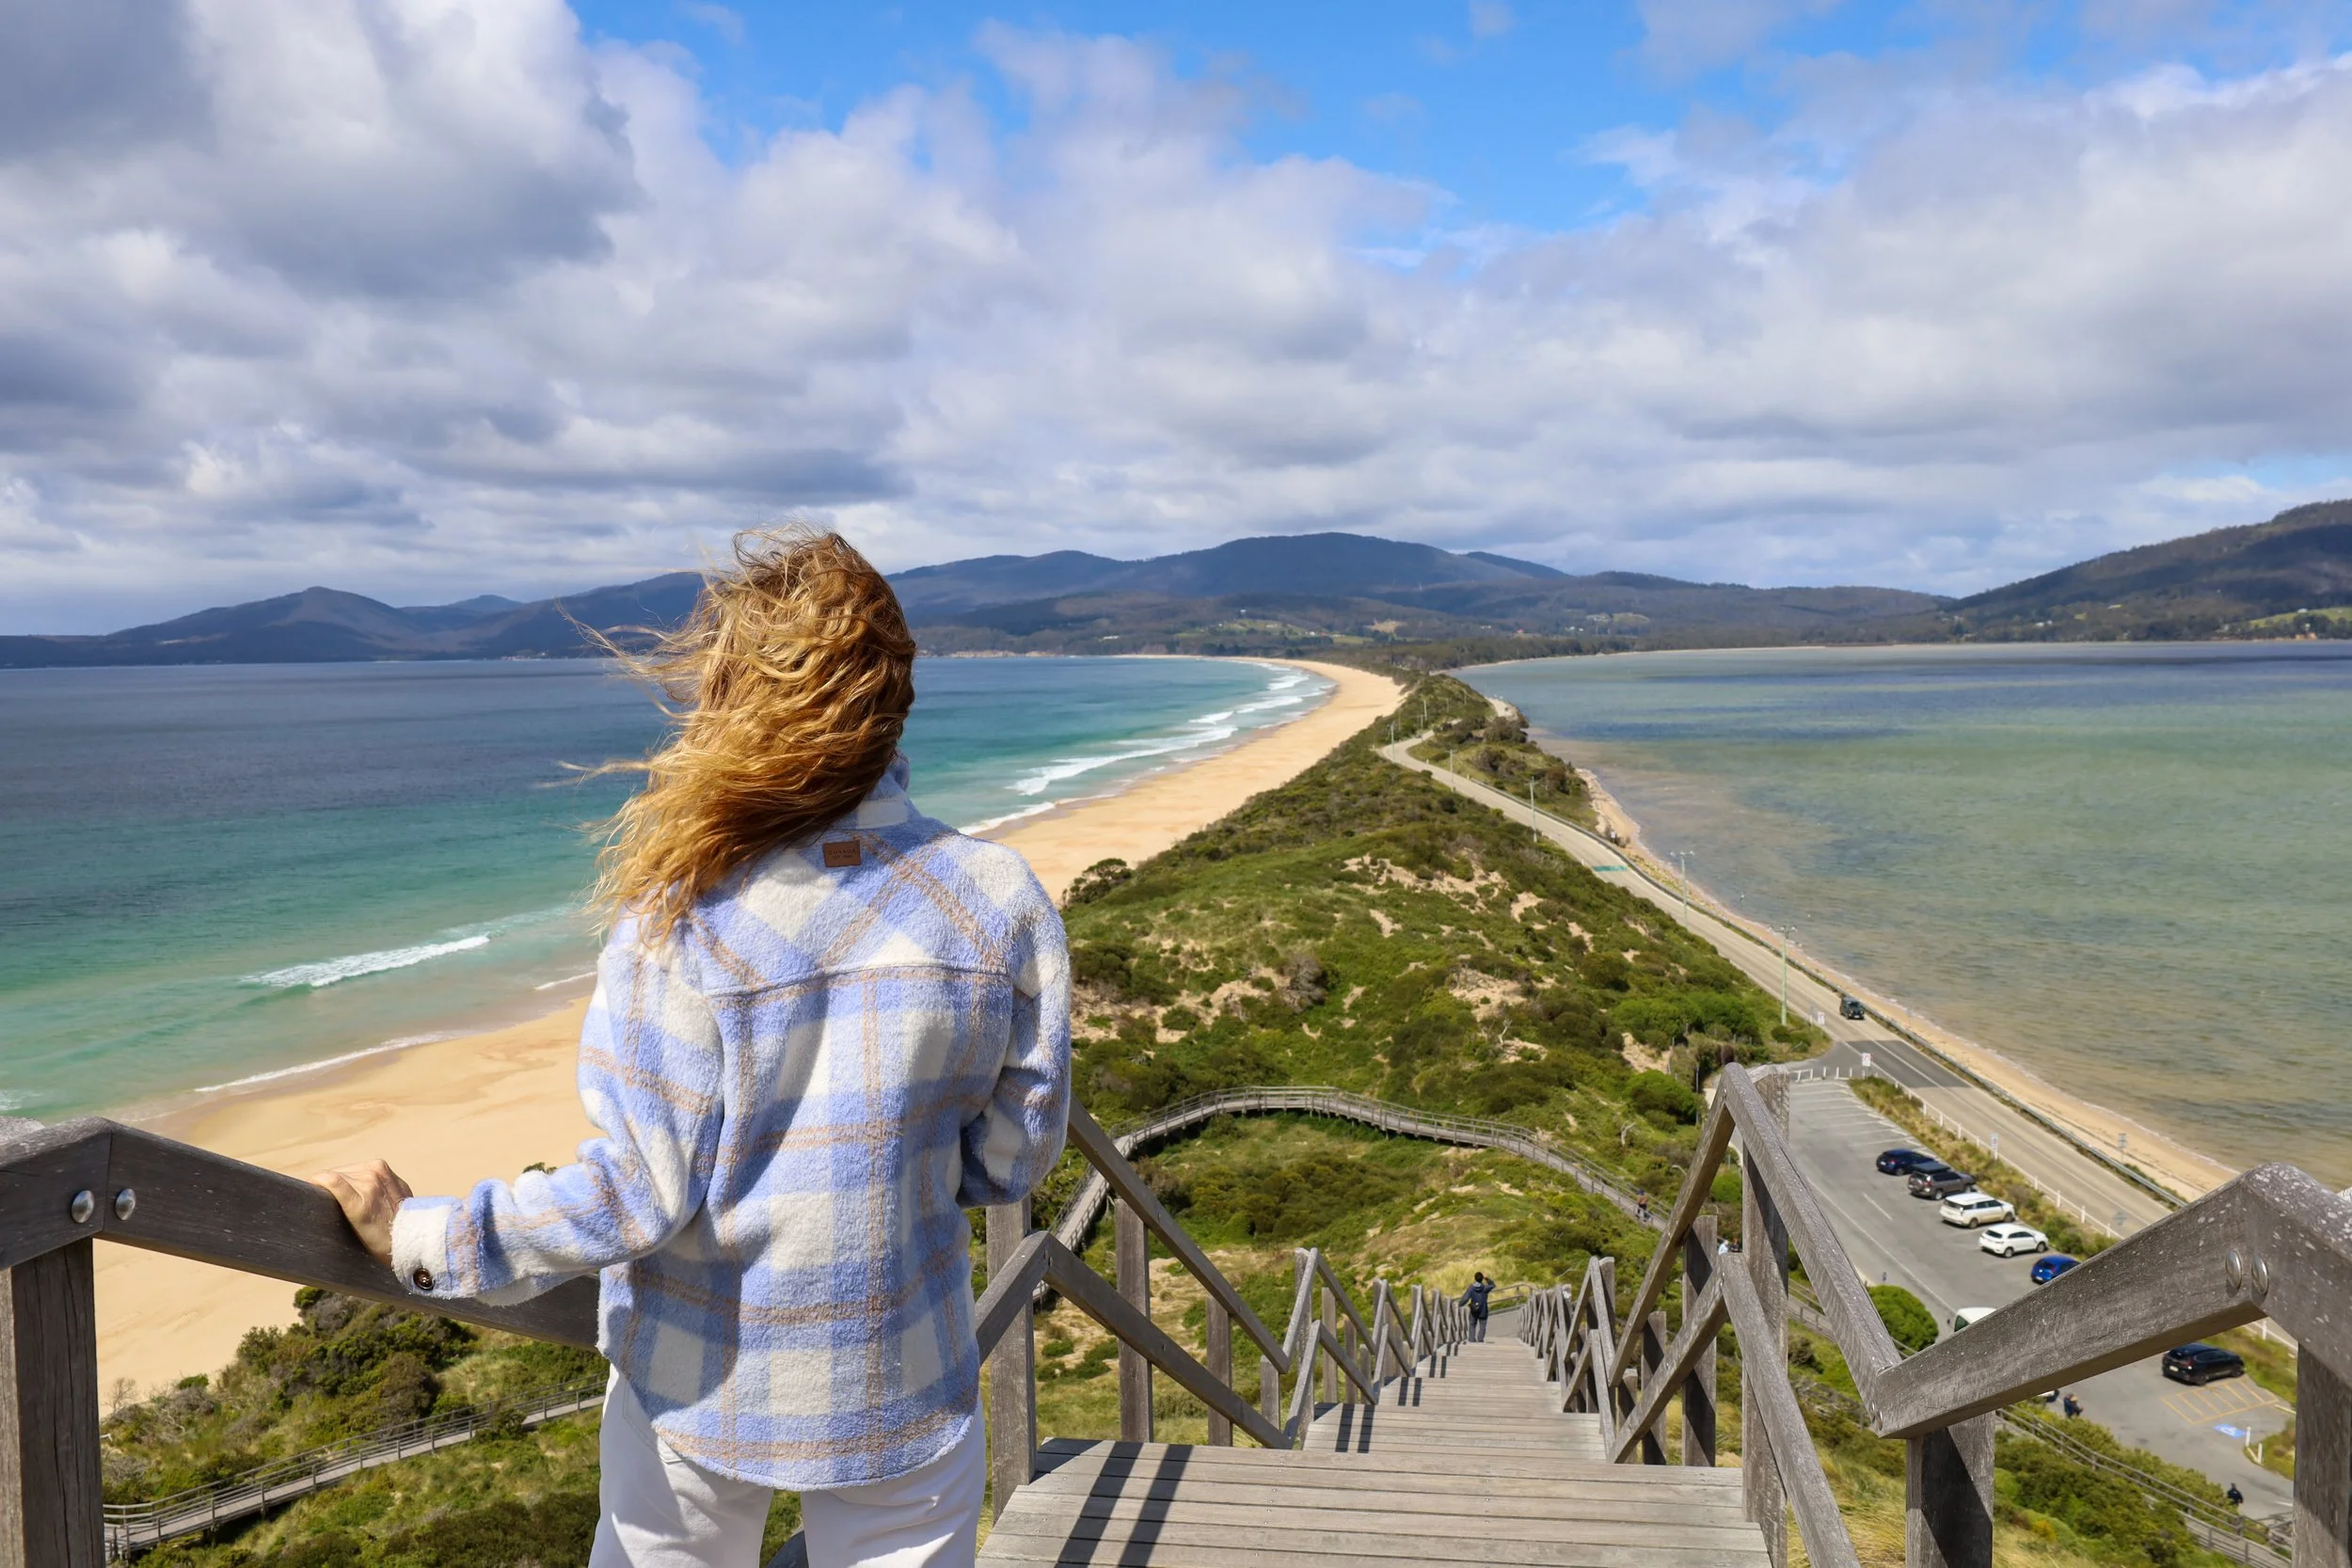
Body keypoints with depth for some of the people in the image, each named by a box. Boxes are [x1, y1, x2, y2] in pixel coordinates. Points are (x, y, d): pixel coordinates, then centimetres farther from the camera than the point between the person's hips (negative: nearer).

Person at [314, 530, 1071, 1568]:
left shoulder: (680, 921, -22)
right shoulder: (1000, 905, -16)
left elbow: (637, 1190, -17)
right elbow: (1011, 1162, -7)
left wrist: (420, 1240, -5)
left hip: (703, 1387, 0)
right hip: (902, 1398, 1)